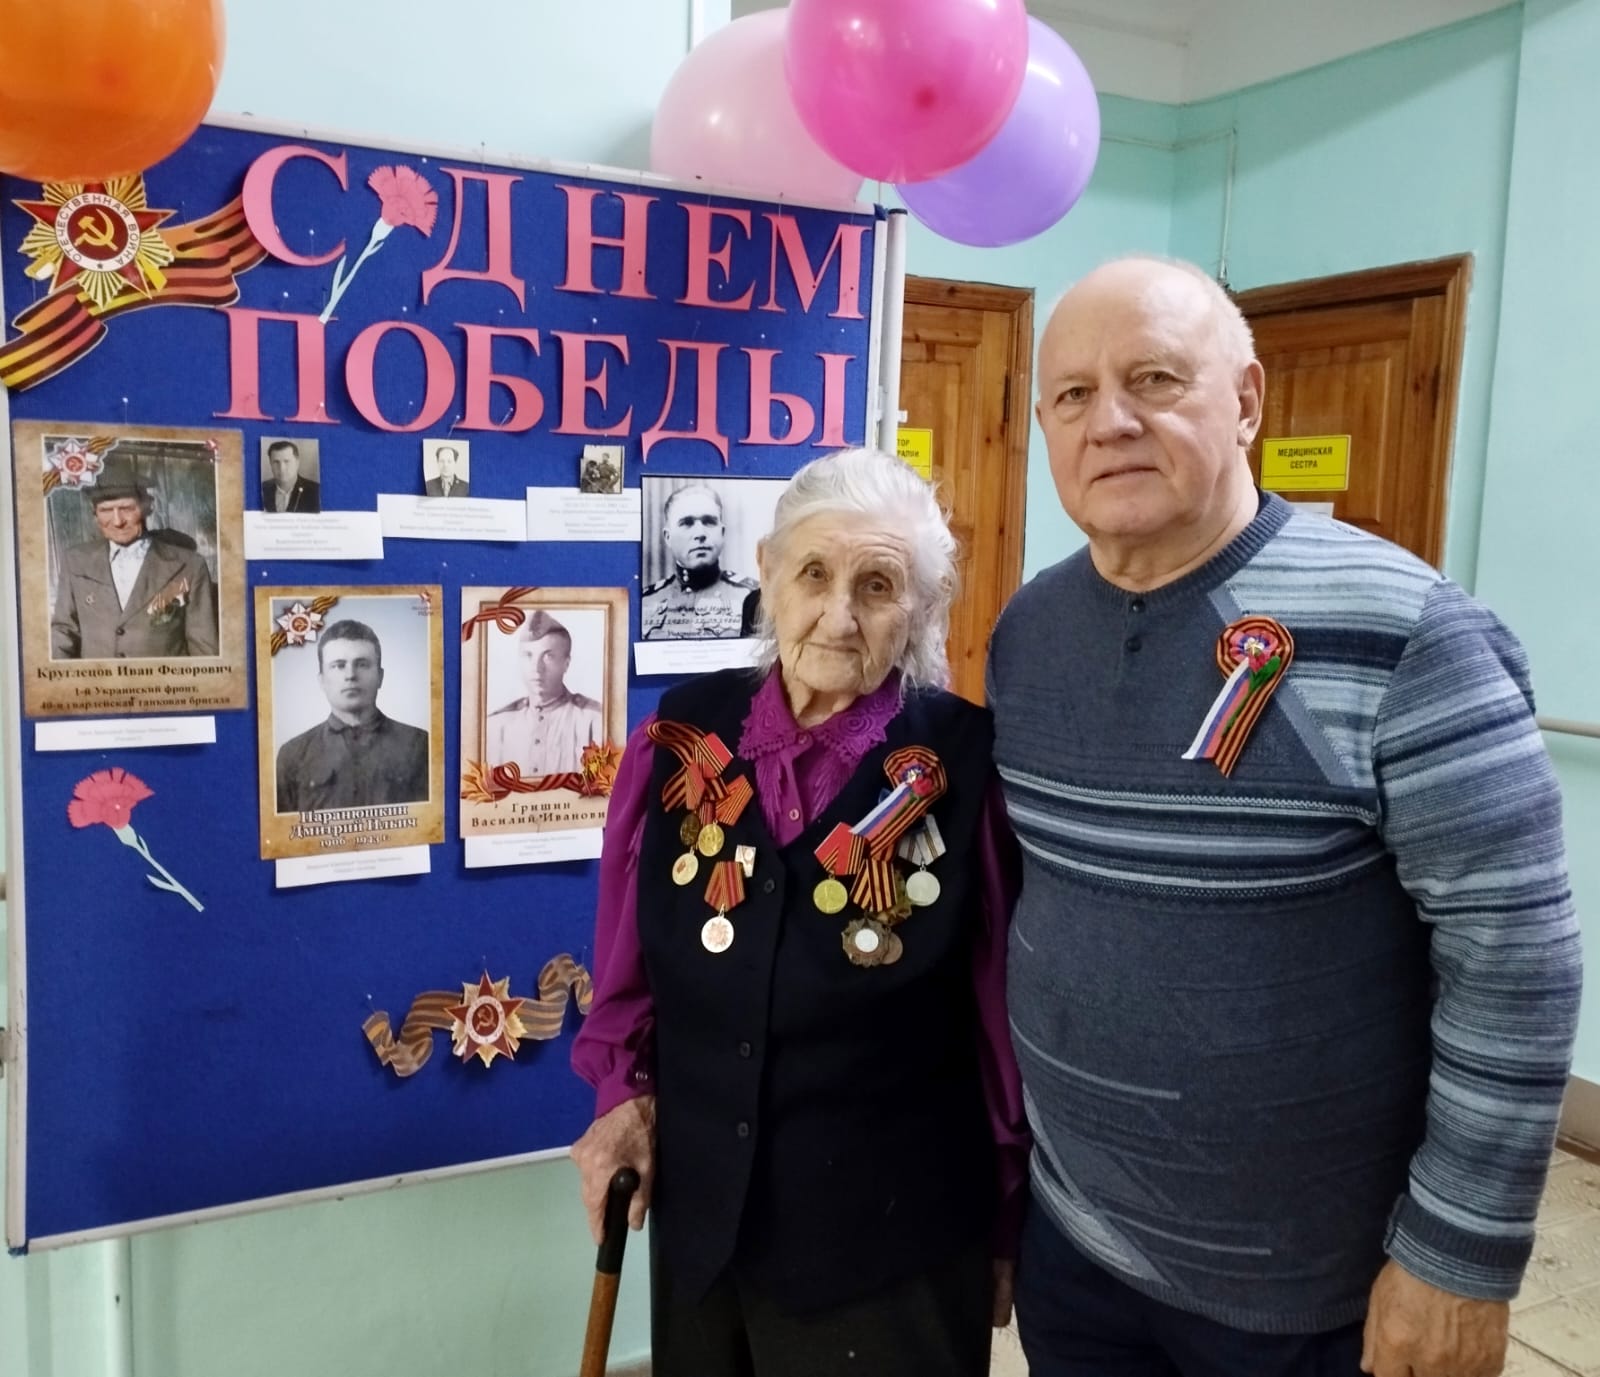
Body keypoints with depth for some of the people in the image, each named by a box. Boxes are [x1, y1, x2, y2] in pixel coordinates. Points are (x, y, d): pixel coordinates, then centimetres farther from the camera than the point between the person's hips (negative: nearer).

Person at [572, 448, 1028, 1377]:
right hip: (698, 1214, 4)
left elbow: (1008, 1010, -7)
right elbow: (632, 951, 7)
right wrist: (624, 1089, 0)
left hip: (893, 1238, -3)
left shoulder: (967, 765, -16)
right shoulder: (685, 735, -6)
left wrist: (1007, 1224, 1)